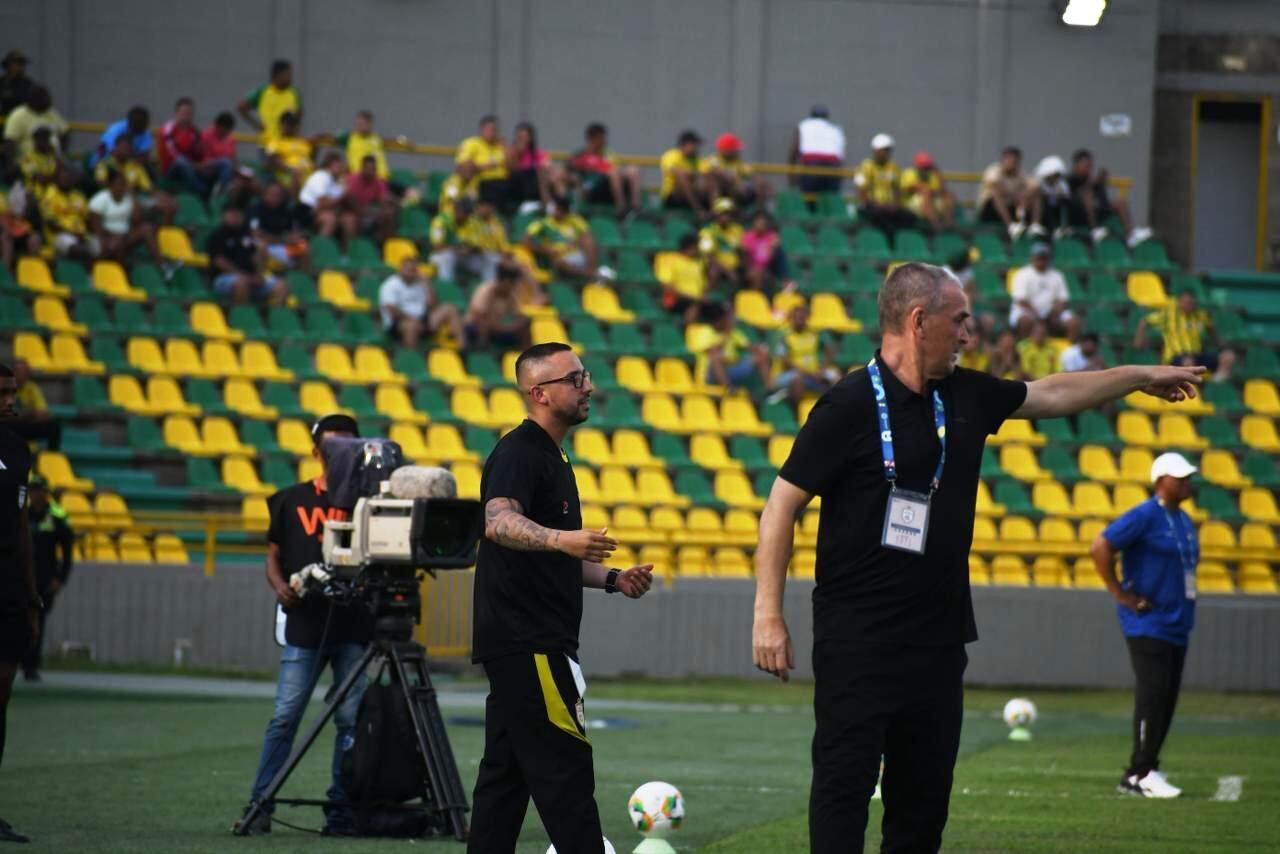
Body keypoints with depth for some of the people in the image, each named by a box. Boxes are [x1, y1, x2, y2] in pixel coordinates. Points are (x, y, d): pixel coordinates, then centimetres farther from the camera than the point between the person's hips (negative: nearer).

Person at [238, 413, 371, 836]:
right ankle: (259, 805, -1)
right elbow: (274, 556, 13)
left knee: (350, 719, 1)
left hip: (354, 627, 0)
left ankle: (341, 808, 6)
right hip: (305, 624, 0)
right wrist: (280, 587, -6)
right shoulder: (292, 501, 10)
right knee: (285, 717, -4)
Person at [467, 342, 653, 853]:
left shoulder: (551, 457, 21)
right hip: (528, 643, -10)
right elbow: (500, 523, -31)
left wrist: (611, 578, 16)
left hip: (515, 645, 10)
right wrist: (560, 538, -47)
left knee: (505, 772, 9)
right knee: (565, 770, -11)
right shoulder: (519, 452, -11)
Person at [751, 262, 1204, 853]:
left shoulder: (966, 396, 9)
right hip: (858, 642, -7)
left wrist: (1140, 376, 34)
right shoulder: (849, 405, -11)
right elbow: (784, 503, -10)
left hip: (939, 637, 7)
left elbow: (1050, 394, 28)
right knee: (844, 784, -8)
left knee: (925, 793, 7)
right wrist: (768, 614, -14)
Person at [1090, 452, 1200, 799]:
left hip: (1177, 625, 9)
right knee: (1153, 694, -12)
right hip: (1147, 624, -9)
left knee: (1166, 699, 9)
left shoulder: (1184, 520, 15)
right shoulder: (1144, 516, -12)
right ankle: (1140, 774, -10)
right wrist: (1119, 593, -16)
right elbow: (1100, 548, -18)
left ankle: (1145, 770, 15)